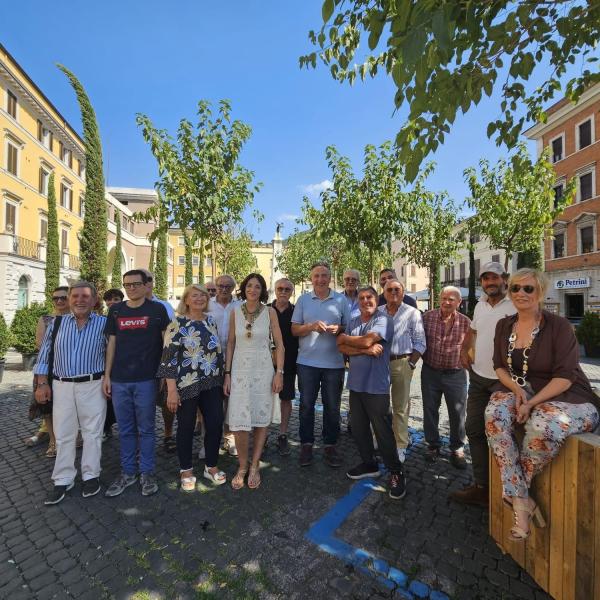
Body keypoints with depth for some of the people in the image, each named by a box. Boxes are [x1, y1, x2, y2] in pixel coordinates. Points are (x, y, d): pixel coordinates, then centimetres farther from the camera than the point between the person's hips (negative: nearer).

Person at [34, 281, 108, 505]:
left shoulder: (104, 324, -5)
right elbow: (45, 354, 8)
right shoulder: (57, 323, 4)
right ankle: (63, 480, 27)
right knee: (63, 434, 12)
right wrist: (42, 383, 3)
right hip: (61, 386, 3)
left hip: (93, 385, -3)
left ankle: (91, 475, 24)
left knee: (92, 433, 8)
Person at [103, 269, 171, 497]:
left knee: (146, 429, 8)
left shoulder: (157, 309, -2)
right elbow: (111, 344, 11)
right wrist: (107, 375, 7)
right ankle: (128, 472, 29)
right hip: (119, 380, 3)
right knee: (125, 429, 14)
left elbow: (167, 341, 1)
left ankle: (147, 473, 23)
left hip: (146, 379, -3)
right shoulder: (116, 311, 8)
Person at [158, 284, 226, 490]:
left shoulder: (211, 322, 8)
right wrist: (172, 389, -15)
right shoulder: (177, 324, -8)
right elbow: (169, 357, -12)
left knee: (216, 424, 6)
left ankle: (211, 466, 29)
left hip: (211, 384, 5)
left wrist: (222, 378, 13)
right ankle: (186, 471, 31)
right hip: (186, 385, -4)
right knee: (186, 428, 10)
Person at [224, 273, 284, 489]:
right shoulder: (235, 312, 2)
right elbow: (231, 344, 6)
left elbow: (279, 345, 0)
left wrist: (279, 373, -6)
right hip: (240, 371, 1)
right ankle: (242, 467, 22)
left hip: (263, 371, -1)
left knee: (261, 419, 8)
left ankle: (254, 466, 27)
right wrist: (227, 374, 3)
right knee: (239, 423, 0)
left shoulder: (270, 312, -2)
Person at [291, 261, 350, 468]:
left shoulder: (341, 300, 3)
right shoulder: (303, 300, 4)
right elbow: (294, 330, 3)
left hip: (334, 363, 0)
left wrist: (338, 329, -15)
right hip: (307, 362, 0)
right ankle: (306, 444, 26)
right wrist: (311, 326, -15)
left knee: (332, 407, 10)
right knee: (306, 405, 10)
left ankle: (330, 445, 27)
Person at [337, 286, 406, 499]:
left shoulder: (383, 320, -10)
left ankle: (396, 472, 23)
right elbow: (342, 348, -2)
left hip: (376, 386, -6)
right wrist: (366, 350, -18)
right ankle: (369, 464, 36)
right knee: (358, 428, 16)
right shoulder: (353, 322, 9)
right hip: (356, 384, 6)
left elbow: (366, 340, -23)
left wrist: (345, 338, -5)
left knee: (383, 431, 4)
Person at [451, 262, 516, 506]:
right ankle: (481, 487, 25)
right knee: (474, 429, 11)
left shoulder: (516, 305, -12)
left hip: (504, 380, -7)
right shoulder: (480, 305, 10)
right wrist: (464, 350, 12)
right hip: (478, 378, 7)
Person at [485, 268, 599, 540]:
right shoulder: (504, 326, 5)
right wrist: (517, 389, -11)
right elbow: (500, 367, 8)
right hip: (520, 390, 4)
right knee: (494, 415, -29)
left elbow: (565, 376, -14)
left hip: (567, 397, -4)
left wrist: (531, 403, -23)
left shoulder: (558, 326, -10)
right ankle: (521, 500, -20)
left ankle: (515, 488, -8)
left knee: (543, 428, -37)